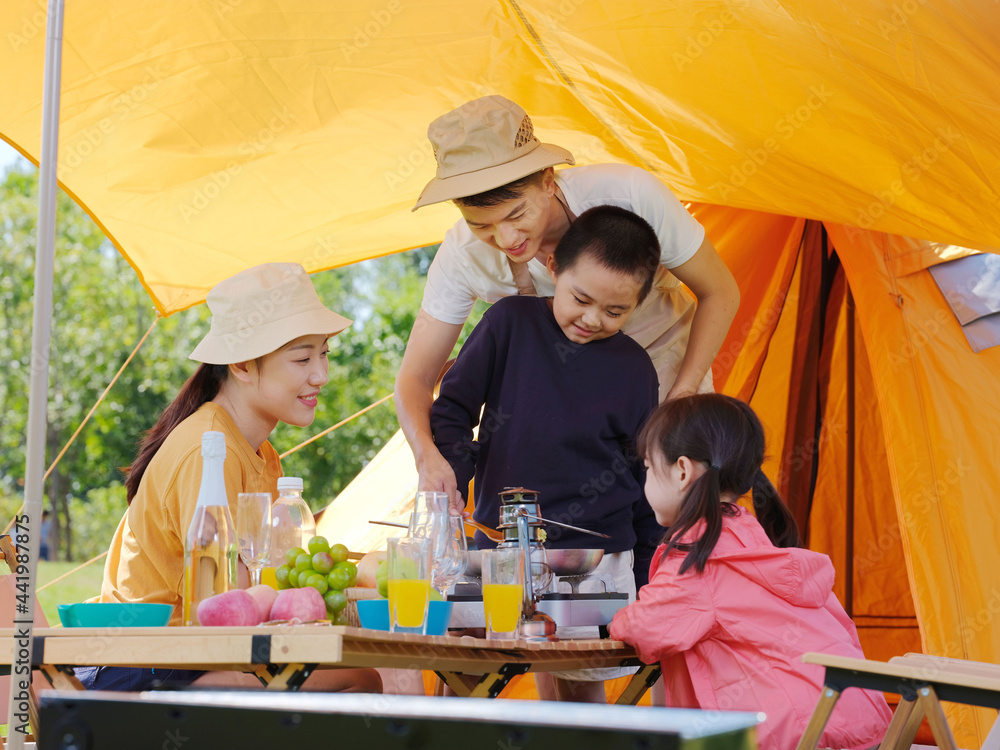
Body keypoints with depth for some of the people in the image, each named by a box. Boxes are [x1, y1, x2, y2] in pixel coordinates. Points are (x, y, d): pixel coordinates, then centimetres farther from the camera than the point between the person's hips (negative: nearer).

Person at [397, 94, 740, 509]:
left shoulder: (628, 194, -33)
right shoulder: (463, 255, -26)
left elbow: (719, 293, -19)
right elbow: (414, 377, -20)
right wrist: (428, 455, -41)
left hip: (665, 361, -1)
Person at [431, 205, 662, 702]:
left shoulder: (633, 369, 2)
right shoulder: (510, 322, 1)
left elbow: (647, 479, 9)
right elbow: (451, 409, 7)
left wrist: (648, 582, 9)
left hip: (595, 555, 0)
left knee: (580, 689, 0)